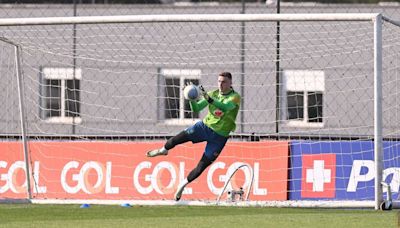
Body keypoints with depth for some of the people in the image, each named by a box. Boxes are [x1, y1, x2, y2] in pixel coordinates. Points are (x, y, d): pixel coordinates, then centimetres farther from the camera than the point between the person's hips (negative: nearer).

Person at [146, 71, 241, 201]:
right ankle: (163, 150, 18)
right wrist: (192, 99, -22)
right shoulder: (213, 94, 0)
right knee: (179, 138, -13)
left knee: (202, 165, -3)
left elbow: (224, 107, -36)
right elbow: (196, 108, 0)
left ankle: (183, 184, 17)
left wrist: (208, 98, -47)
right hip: (205, 126, 3)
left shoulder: (235, 97, -15)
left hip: (220, 136, -3)